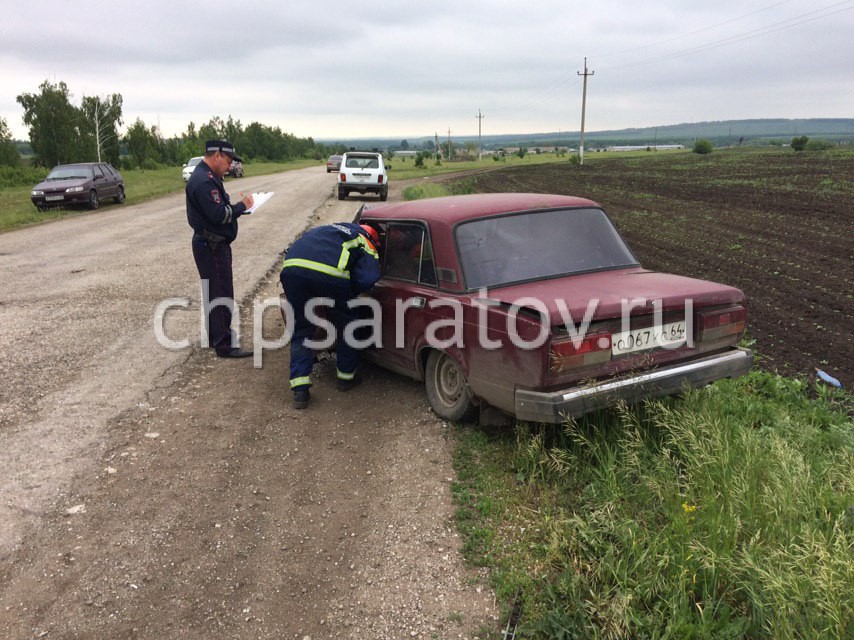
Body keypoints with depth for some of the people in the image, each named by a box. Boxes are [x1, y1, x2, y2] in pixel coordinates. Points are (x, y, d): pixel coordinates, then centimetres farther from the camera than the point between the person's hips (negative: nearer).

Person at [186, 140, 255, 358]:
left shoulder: (208, 177, 14)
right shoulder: (203, 181, -20)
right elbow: (218, 214, -25)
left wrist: (237, 207, 3)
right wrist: (242, 206, -12)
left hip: (214, 244, 11)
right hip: (211, 246, -11)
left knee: (214, 293, 18)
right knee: (221, 295, -7)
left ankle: (215, 337, 29)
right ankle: (224, 345, -3)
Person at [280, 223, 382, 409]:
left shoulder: (328, 228, 38)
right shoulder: (366, 245, 21)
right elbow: (368, 278, 4)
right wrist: (348, 293, 21)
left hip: (292, 268, 4)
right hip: (330, 274, -4)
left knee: (301, 330, 19)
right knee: (345, 324, 23)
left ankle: (300, 391, 12)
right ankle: (346, 376, 36)